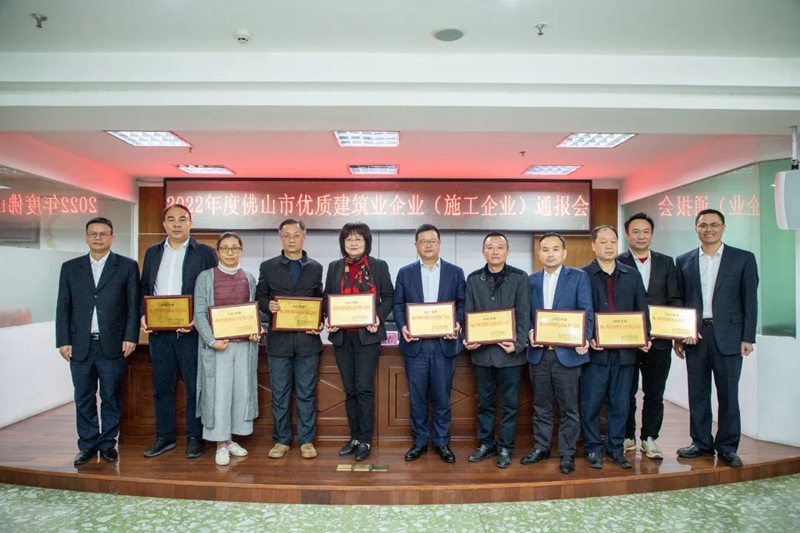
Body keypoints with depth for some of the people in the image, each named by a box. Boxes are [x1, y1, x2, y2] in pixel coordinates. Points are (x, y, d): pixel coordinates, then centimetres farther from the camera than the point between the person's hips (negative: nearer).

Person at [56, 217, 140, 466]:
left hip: (113, 345, -2)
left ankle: (108, 444, 20)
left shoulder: (127, 266, 3)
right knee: (84, 399, 10)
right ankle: (87, 445, 22)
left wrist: (130, 337, -7)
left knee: (111, 398, 7)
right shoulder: (70, 268, 10)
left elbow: (134, 305, 0)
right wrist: (63, 341, 1)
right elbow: (63, 307, 8)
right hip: (80, 346, 2)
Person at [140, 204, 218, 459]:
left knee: (194, 387, 4)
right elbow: (144, 288, 15)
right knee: (161, 386, 12)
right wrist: (143, 315, -1)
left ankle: (194, 438, 16)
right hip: (158, 331, 4)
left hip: (191, 331, -4)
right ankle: (164, 436, 25)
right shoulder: (152, 253, 13)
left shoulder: (205, 253, -1)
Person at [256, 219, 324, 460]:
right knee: (279, 393, 8)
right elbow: (260, 297, 8)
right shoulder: (268, 267, 7)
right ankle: (281, 440, 22)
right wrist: (269, 305, -14)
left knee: (306, 393, 7)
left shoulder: (316, 268, 8)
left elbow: (321, 301, 8)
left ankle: (307, 440, 18)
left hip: (307, 338, 0)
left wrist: (319, 323, -8)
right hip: (279, 339, 0)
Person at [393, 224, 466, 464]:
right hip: (415, 343, 1)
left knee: (442, 396, 6)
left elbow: (462, 304, 5)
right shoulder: (405, 273, 8)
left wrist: (457, 324, -14)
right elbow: (398, 304, 5)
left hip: (444, 343, 0)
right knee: (417, 396, 8)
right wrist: (402, 326, -12)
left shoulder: (455, 272, 6)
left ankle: (442, 441, 21)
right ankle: (420, 441, 21)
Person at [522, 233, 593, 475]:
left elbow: (586, 311, -7)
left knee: (569, 407, 6)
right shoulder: (531, 280, 10)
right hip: (538, 352, 3)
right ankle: (541, 447, 29)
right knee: (541, 405, 14)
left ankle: (567, 453, 21)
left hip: (567, 352, -3)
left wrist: (584, 338, -22)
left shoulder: (578, 276, 0)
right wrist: (530, 332, -12)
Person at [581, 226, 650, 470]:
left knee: (620, 403, 10)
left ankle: (616, 448, 24)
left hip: (624, 351, 3)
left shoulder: (632, 275, 11)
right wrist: (587, 339, -15)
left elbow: (642, 310, 10)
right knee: (591, 402, 4)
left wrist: (644, 338, -4)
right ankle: (593, 449, 18)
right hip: (594, 351, -3)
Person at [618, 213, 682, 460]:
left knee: (654, 393, 9)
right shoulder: (617, 263, -2)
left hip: (659, 340, 3)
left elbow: (675, 299, 6)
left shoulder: (666, 262, 9)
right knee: (626, 392, 9)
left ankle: (650, 439, 22)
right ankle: (627, 437, 24)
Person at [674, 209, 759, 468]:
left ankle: (727, 446, 18)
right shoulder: (684, 261, 8)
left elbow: (750, 301, 1)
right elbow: (678, 301, 8)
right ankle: (701, 442, 22)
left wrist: (748, 338, -4)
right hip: (694, 336, 2)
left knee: (728, 393, 5)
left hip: (728, 336, -2)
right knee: (697, 393, 9)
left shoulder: (744, 259, 3)